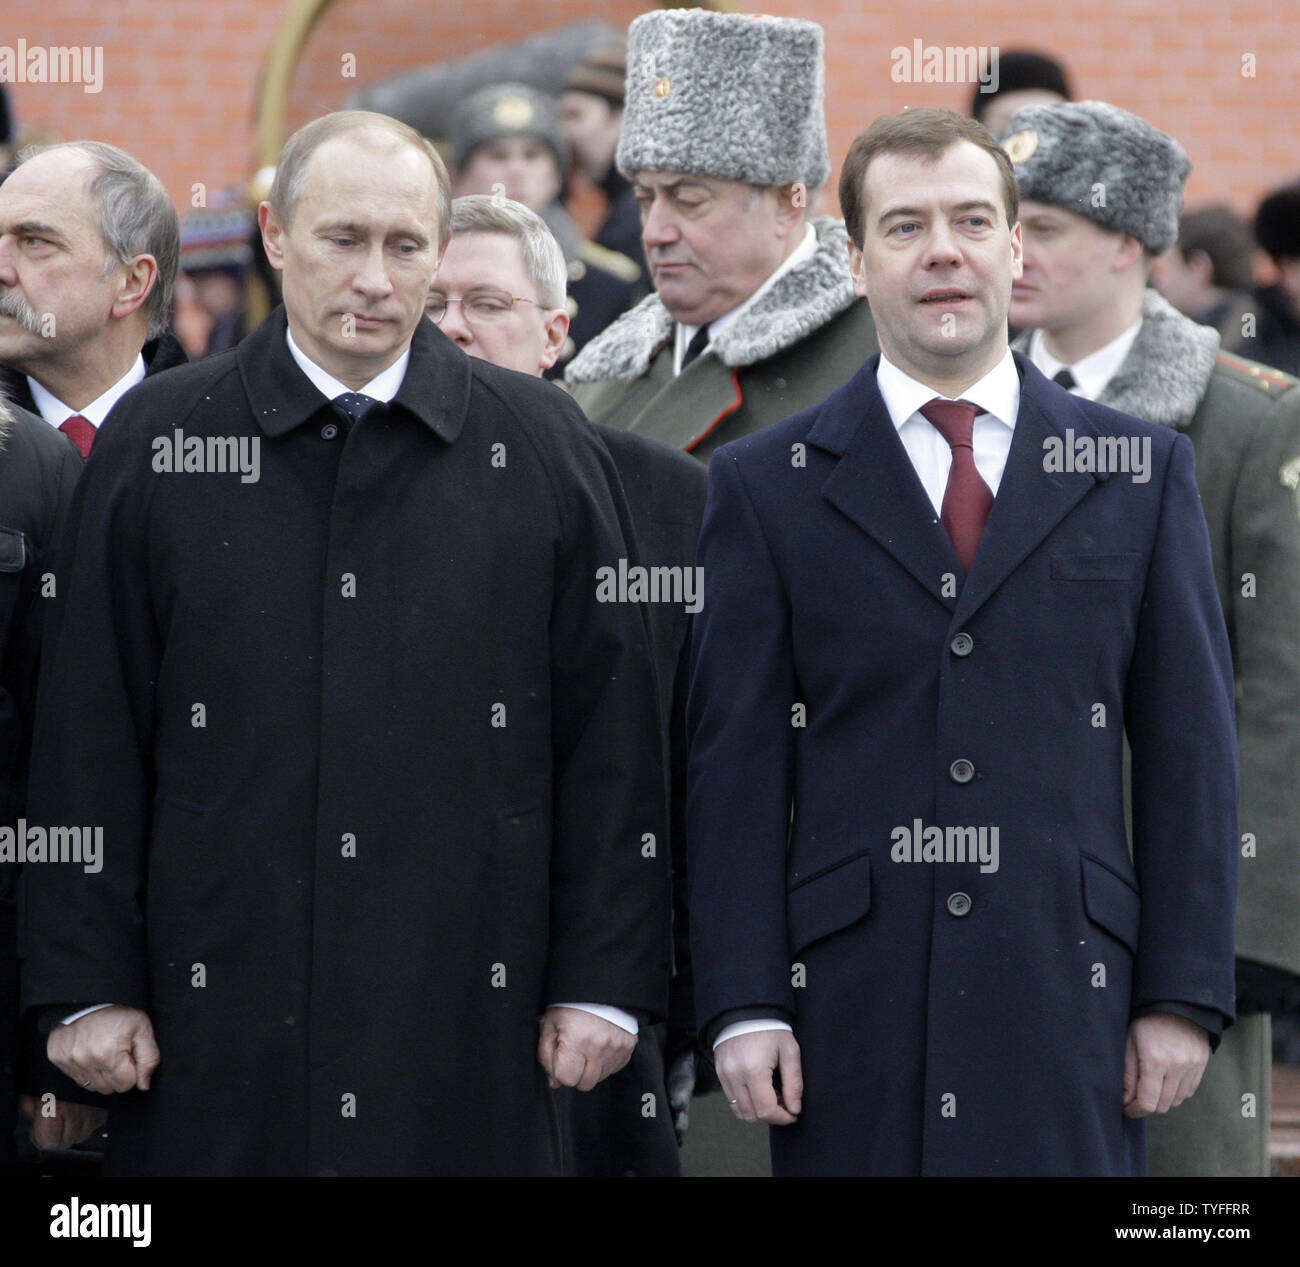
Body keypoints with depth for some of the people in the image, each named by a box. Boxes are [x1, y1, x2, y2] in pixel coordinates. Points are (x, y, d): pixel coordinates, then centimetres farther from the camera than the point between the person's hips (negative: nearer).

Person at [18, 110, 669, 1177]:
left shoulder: (544, 448, 6)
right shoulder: (156, 444, 5)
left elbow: (610, 737, 6)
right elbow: (91, 737, 4)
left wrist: (605, 981, 1)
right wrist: (87, 986, 0)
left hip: (468, 1012, 0)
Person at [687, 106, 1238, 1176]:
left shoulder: (1140, 470, 9)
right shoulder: (767, 484, 7)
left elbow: (1190, 747, 7)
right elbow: (736, 762, 3)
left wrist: (1184, 995, 1)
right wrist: (741, 1005, -4)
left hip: (1068, 997, 1)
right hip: (849, 999, 0)